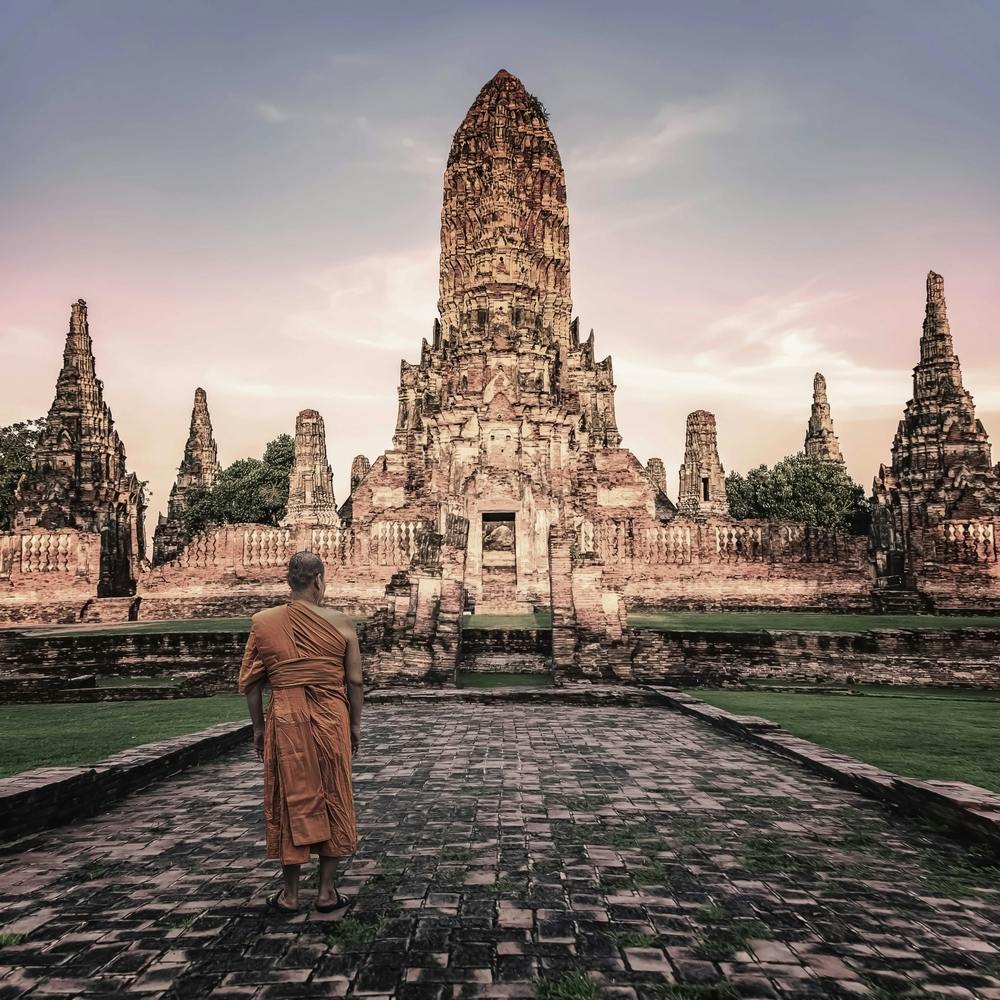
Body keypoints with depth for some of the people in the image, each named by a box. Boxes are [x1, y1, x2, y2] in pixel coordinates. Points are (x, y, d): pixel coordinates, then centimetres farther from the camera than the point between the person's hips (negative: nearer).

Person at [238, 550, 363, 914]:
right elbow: (354, 681, -2)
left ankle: (290, 894, 24)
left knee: (290, 802, 12)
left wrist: (258, 727, 13)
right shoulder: (340, 623, -6)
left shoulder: (263, 622, -2)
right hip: (331, 719, -1)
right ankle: (327, 891, 22)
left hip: (284, 720, 1)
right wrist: (355, 724, 10)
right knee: (332, 800, 13)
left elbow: (250, 682, 2)